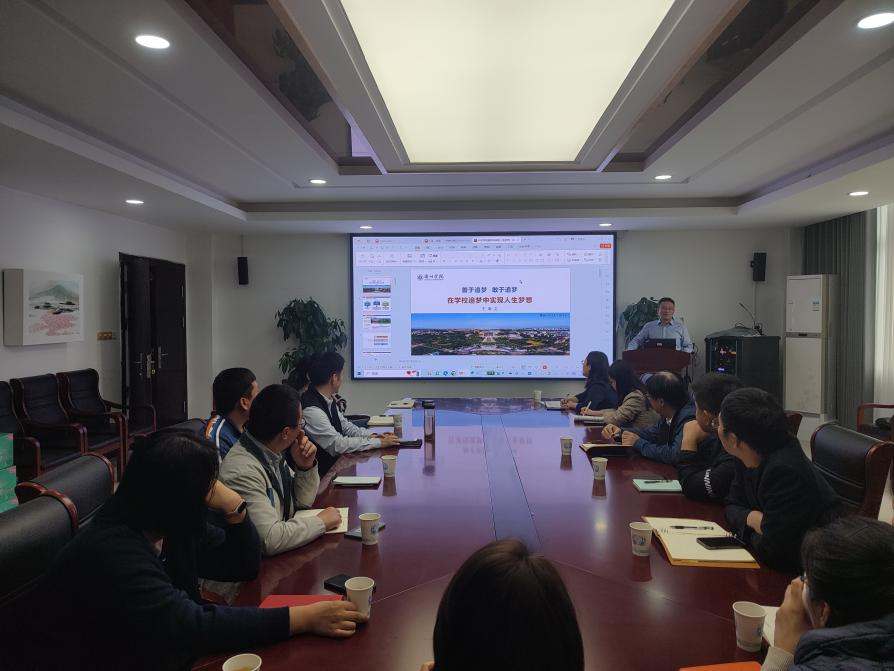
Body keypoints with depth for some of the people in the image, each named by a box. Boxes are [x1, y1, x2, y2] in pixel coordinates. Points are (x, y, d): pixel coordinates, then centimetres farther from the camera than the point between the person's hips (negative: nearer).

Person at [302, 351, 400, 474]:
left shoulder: (330, 400, 2)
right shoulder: (311, 410, -24)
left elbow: (345, 426, 15)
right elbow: (337, 445, -23)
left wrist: (372, 435, -1)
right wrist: (379, 442, -17)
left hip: (336, 461, 8)